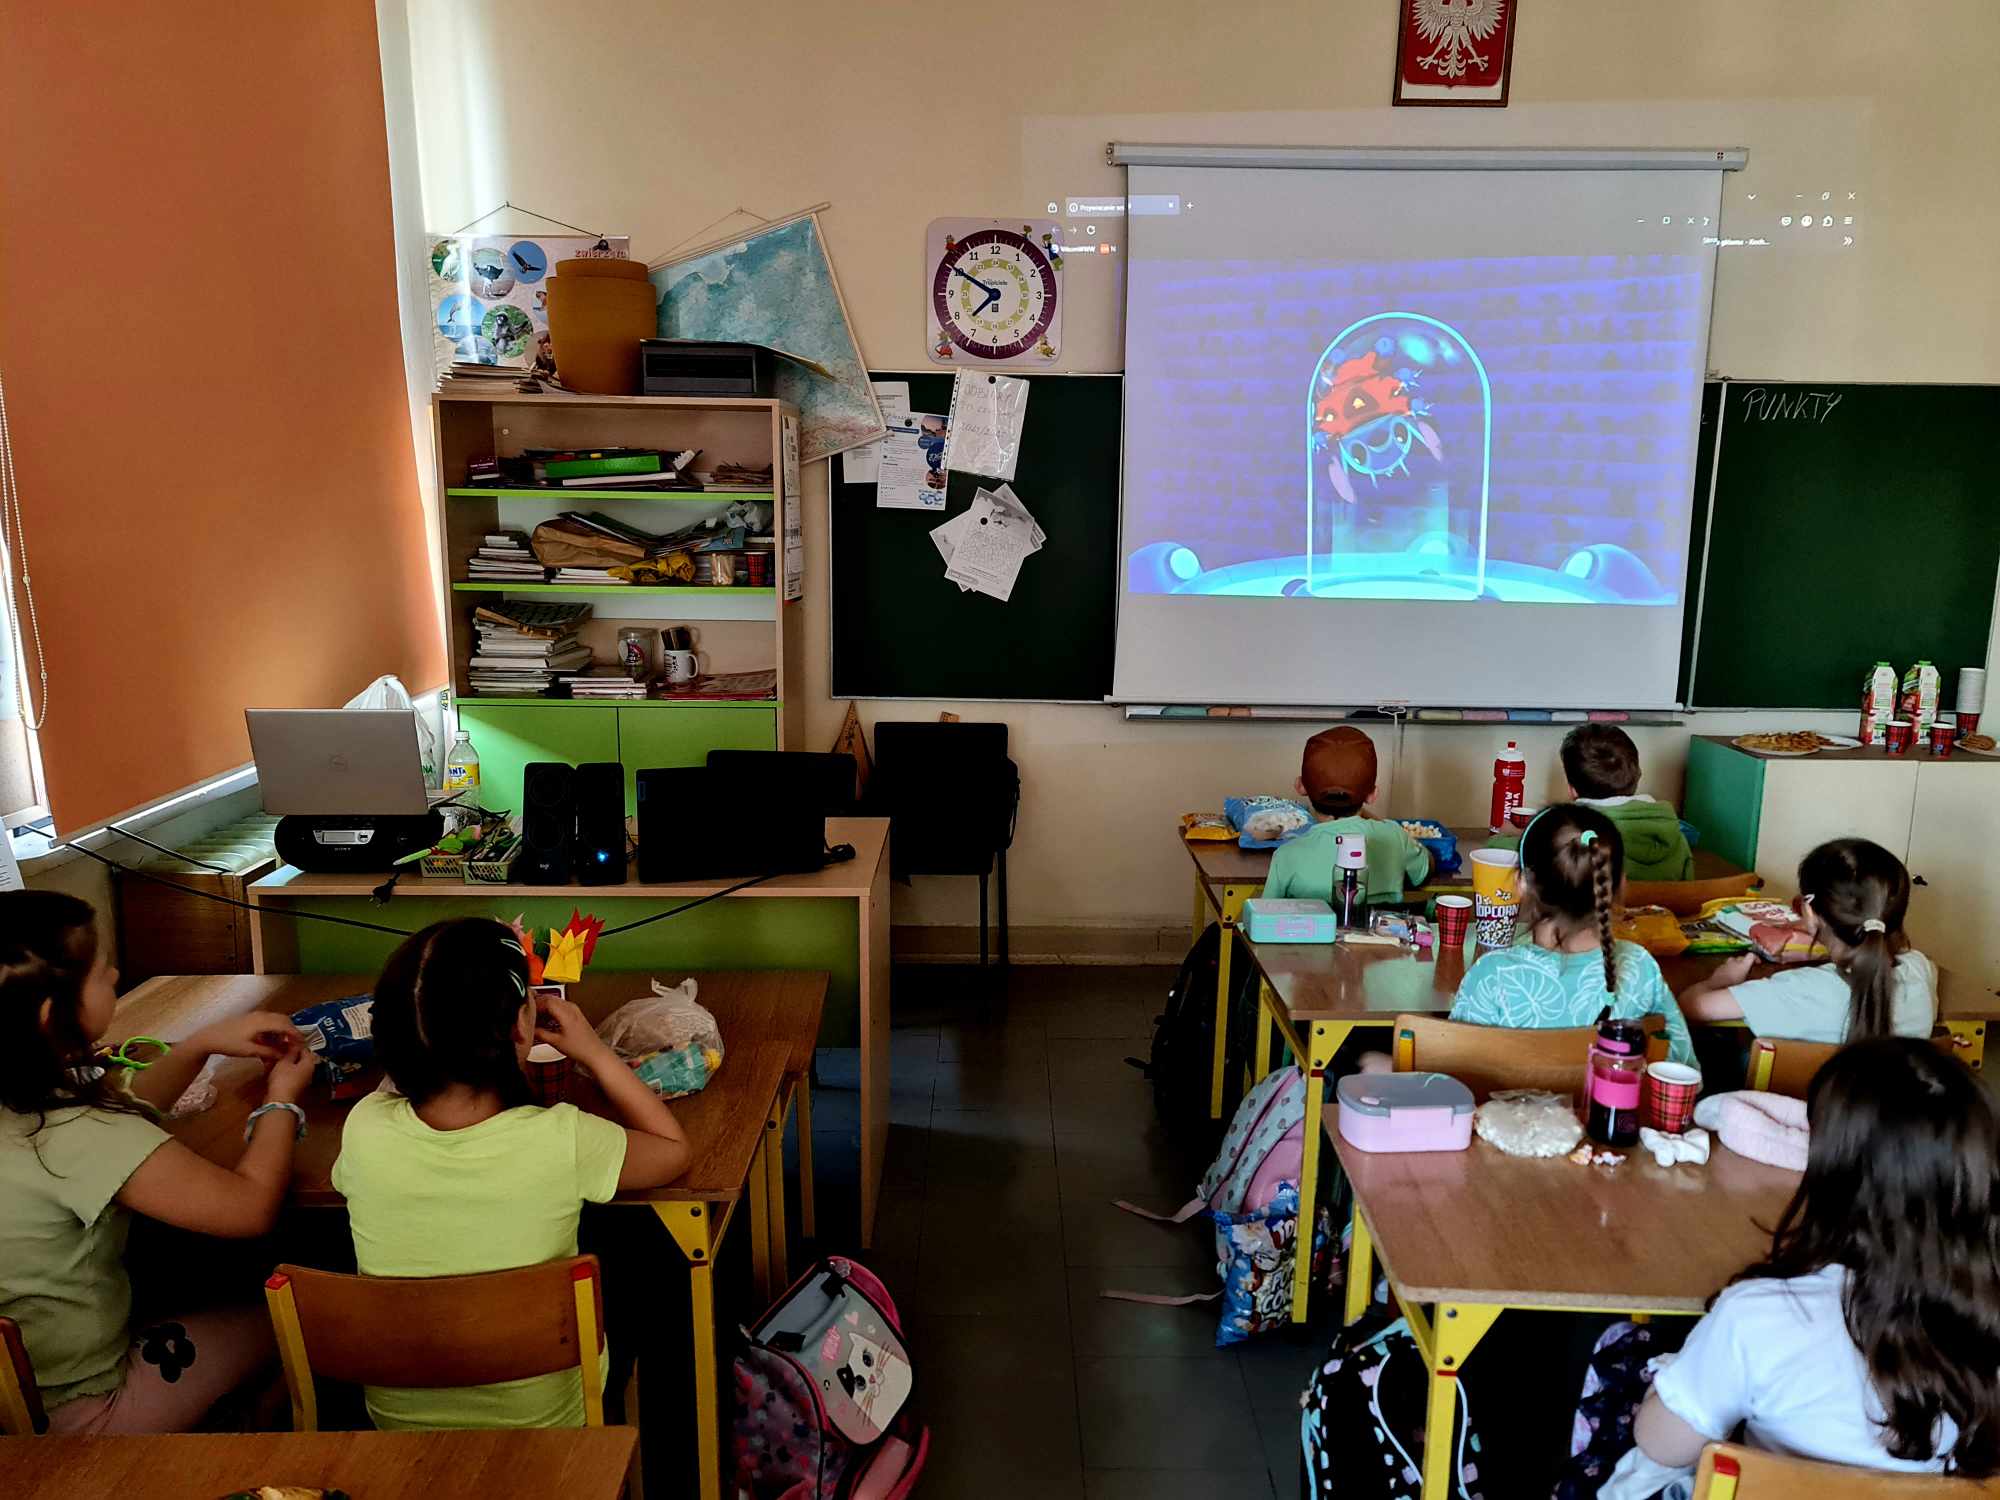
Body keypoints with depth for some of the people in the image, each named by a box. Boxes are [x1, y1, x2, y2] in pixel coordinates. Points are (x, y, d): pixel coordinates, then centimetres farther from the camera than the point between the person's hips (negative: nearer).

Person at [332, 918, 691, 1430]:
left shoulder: (364, 1129, -22)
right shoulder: (559, 1140, -30)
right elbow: (674, 1151, -9)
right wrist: (595, 1054, -4)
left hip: (398, 1417, 3)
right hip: (541, 1418, -3)